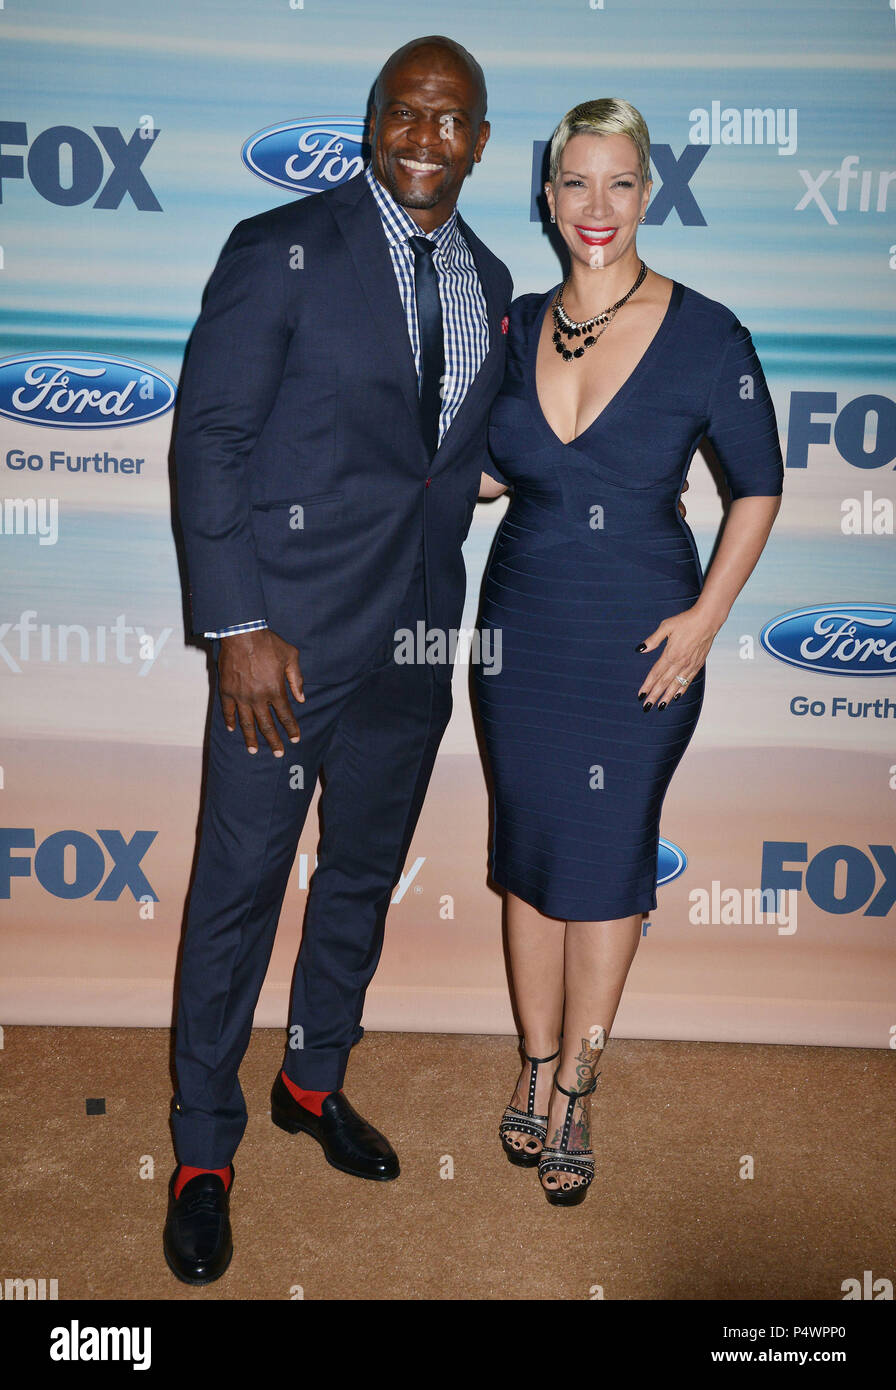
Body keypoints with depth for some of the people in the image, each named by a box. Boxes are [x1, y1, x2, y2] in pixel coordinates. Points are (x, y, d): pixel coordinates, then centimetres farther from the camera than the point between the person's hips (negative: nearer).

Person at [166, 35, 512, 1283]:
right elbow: (209, 440, -10)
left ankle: (315, 1081, 40)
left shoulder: (488, 281, 11)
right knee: (240, 888, 3)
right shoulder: (282, 251, -7)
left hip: (416, 638, 6)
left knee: (365, 875, 17)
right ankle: (204, 1146, 23)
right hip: (291, 633, -5)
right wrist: (240, 627, -17)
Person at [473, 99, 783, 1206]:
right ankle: (537, 1065, 29)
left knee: (608, 860, 5)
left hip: (640, 641, -3)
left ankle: (573, 1089, 23)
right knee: (530, 849, 11)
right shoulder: (514, 328, 4)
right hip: (523, 627, 3)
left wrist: (706, 616, -8)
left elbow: (758, 487, 0)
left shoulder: (706, 336, -7)